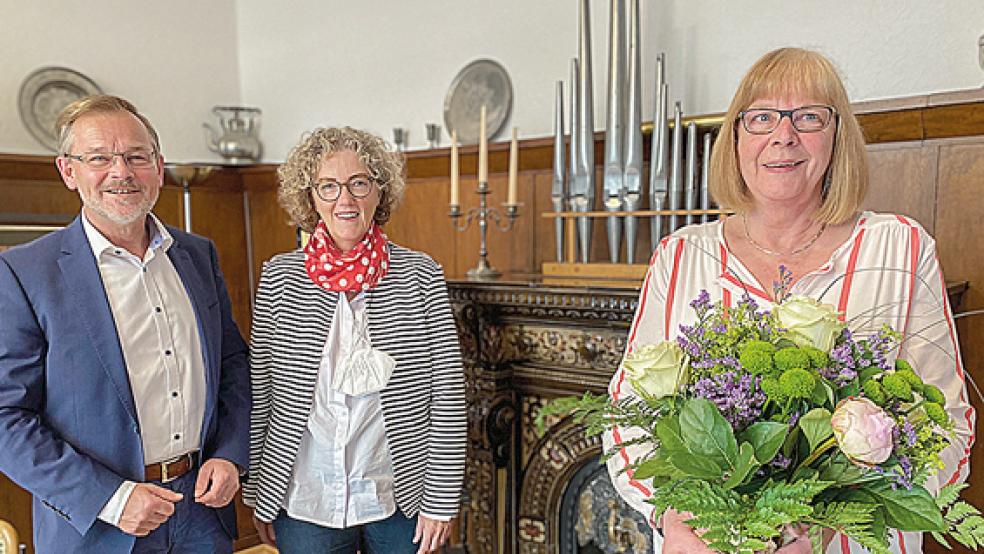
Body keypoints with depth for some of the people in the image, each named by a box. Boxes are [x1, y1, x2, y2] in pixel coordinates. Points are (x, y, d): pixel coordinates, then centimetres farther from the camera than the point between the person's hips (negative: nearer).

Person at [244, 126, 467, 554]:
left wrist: (441, 500, -6)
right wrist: (257, 492, 5)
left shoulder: (421, 276, -7)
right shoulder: (279, 277, -3)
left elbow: (447, 394, -6)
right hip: (305, 503, 1)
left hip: (400, 499, 0)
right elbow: (259, 393, 2)